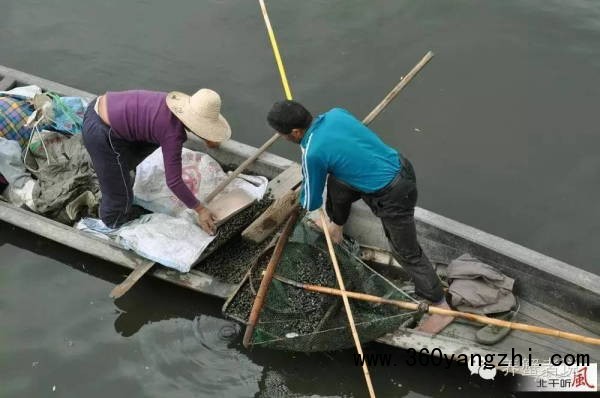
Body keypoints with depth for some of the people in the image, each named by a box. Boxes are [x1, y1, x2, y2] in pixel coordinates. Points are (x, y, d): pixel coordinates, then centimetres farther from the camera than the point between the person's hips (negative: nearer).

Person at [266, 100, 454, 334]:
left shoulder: (312, 153, -21)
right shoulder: (335, 114, -1)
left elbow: (311, 202, -4)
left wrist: (302, 199, 20)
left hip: (394, 194, -9)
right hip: (400, 166, 9)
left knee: (407, 253, 6)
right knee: (336, 183, 24)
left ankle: (441, 308, 19)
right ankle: (336, 225, 52)